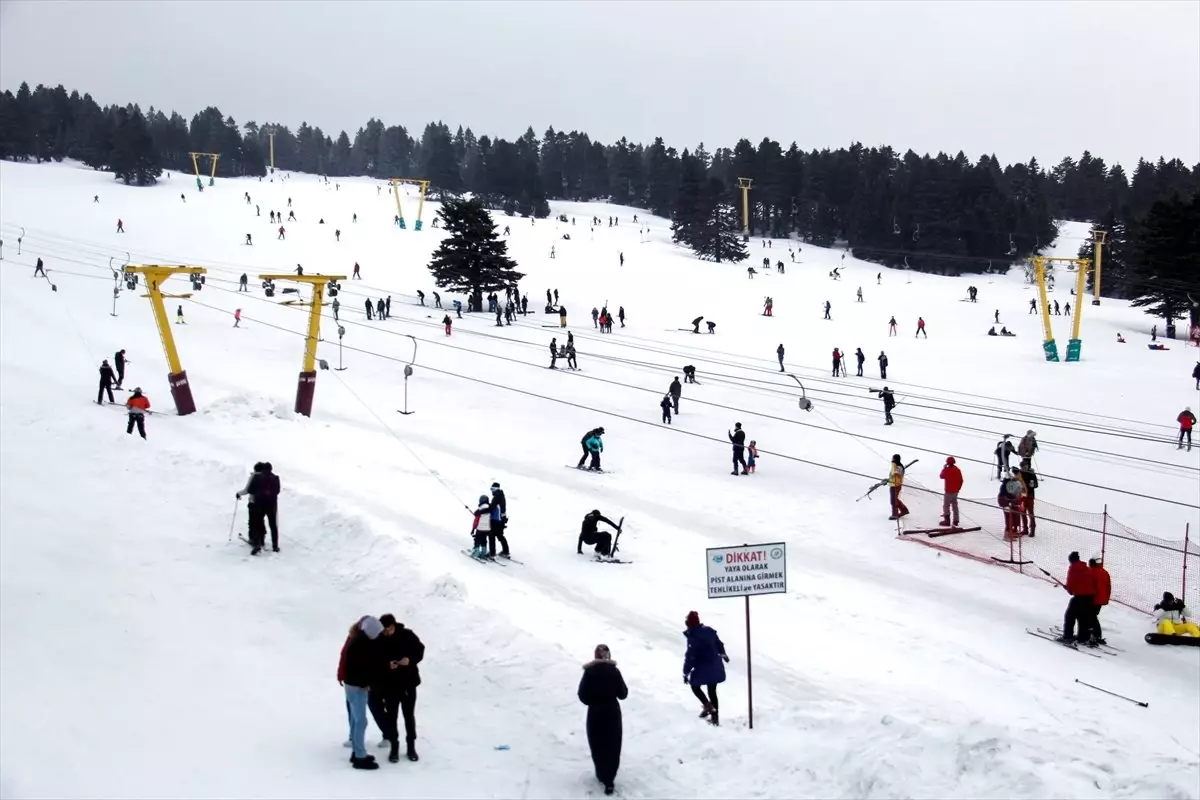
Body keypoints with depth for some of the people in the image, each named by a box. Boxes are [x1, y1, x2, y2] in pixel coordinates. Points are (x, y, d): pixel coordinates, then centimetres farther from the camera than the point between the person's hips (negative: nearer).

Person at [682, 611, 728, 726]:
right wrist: (723, 654, 34)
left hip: (702, 669, -6)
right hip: (715, 668, 6)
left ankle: (708, 706, 0)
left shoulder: (692, 638, -21)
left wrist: (686, 673, -10)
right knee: (712, 691, 17)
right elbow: (719, 644, 15)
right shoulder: (709, 630, 0)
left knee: (694, 685, 18)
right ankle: (715, 717, 19)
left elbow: (690, 657, -20)